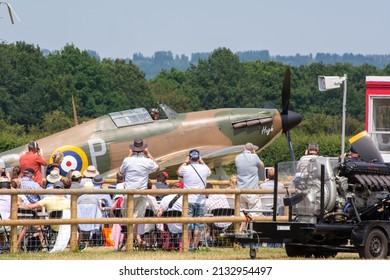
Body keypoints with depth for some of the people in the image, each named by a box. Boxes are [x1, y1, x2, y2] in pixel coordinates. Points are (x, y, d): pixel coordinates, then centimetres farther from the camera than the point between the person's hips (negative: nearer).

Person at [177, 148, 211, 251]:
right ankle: (195, 245, 7)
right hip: (201, 200, 1)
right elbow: (209, 172, 24)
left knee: (187, 224, 4)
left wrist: (185, 162, 23)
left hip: (188, 200, -1)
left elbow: (178, 172, 17)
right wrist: (202, 162, 30)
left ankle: (188, 245, 4)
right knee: (198, 224, 7)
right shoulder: (204, 169, -2)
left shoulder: (185, 169, -7)